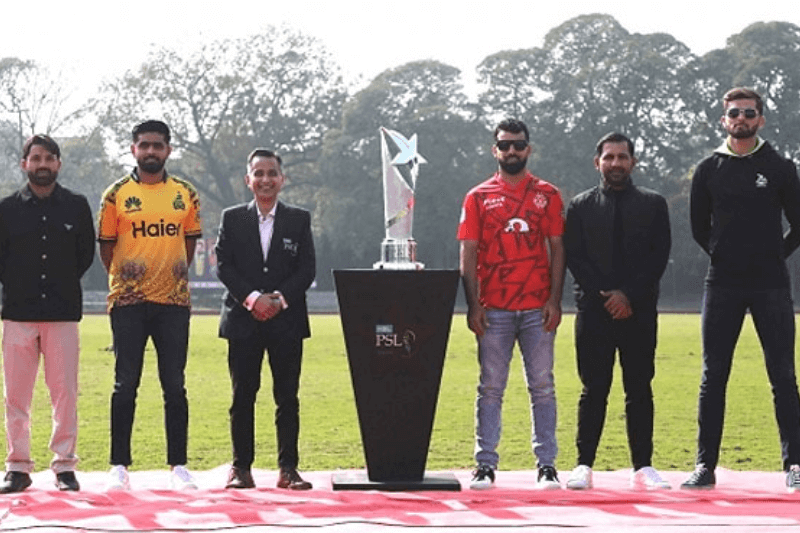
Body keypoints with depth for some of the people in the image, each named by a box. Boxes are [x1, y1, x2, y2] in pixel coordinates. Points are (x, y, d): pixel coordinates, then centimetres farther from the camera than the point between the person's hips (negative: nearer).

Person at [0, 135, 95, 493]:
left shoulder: (76, 206, 7)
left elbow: (86, 253, 14)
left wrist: (63, 284, 8)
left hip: (63, 313, 0)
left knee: (65, 392, -2)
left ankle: (64, 466, 6)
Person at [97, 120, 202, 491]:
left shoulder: (186, 195, 7)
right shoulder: (116, 195, 1)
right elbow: (106, 247, 8)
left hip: (173, 301, 2)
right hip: (128, 303, -2)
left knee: (175, 386, 3)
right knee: (126, 384, 1)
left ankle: (178, 466, 8)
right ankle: (119, 466, 6)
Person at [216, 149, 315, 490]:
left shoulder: (299, 220, 8)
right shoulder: (232, 219, 8)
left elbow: (307, 269, 3)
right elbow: (223, 266, 0)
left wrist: (280, 298, -11)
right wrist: (252, 298, -13)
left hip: (287, 320, 0)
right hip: (243, 320, 0)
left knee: (287, 397, 1)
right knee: (242, 396, 2)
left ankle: (288, 468, 5)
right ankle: (241, 467, 7)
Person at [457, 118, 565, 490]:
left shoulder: (547, 195, 8)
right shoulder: (478, 197, 7)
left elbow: (557, 249, 6)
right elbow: (469, 254, 4)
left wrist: (554, 300, -4)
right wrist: (473, 305, -5)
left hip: (538, 309, 0)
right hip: (493, 310, 0)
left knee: (542, 387, 2)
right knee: (490, 388, 2)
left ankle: (546, 465, 6)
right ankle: (485, 465, 6)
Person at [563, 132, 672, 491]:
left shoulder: (653, 204, 10)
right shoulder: (581, 206, 9)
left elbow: (660, 256, 2)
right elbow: (574, 258, 3)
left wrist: (630, 296, -9)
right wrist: (605, 296, -9)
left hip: (639, 311, 0)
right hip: (594, 311, 0)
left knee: (639, 390, 2)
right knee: (593, 390, -1)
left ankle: (643, 467, 5)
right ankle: (584, 466, 1)